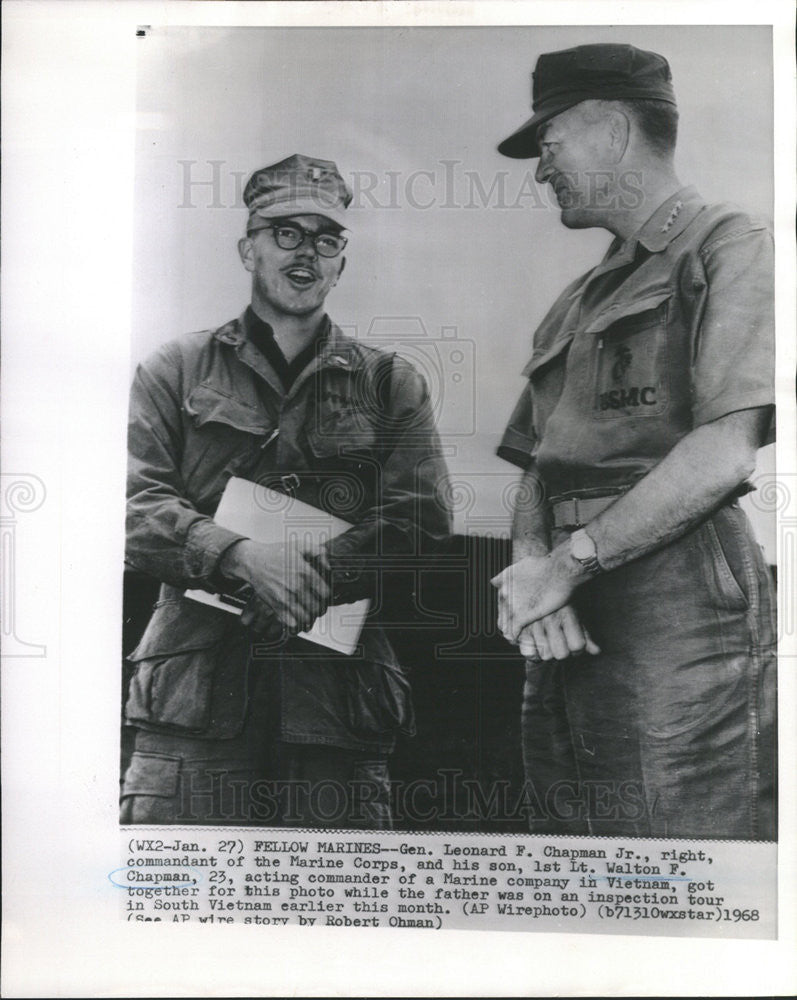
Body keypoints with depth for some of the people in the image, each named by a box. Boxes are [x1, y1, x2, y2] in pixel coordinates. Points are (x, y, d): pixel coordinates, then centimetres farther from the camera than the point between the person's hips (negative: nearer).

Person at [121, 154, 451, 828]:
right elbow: (134, 505, 1)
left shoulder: (391, 384, 14)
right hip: (195, 692, 0)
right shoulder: (176, 371, 13)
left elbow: (422, 517, 3)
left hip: (340, 696, 1)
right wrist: (242, 557, -16)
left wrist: (316, 572, -12)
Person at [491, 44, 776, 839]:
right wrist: (528, 562, -4)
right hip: (568, 628, 7)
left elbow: (723, 456, -13)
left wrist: (566, 564, -13)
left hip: (678, 616, -7)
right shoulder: (573, 306, 24)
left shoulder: (728, 248, 1)